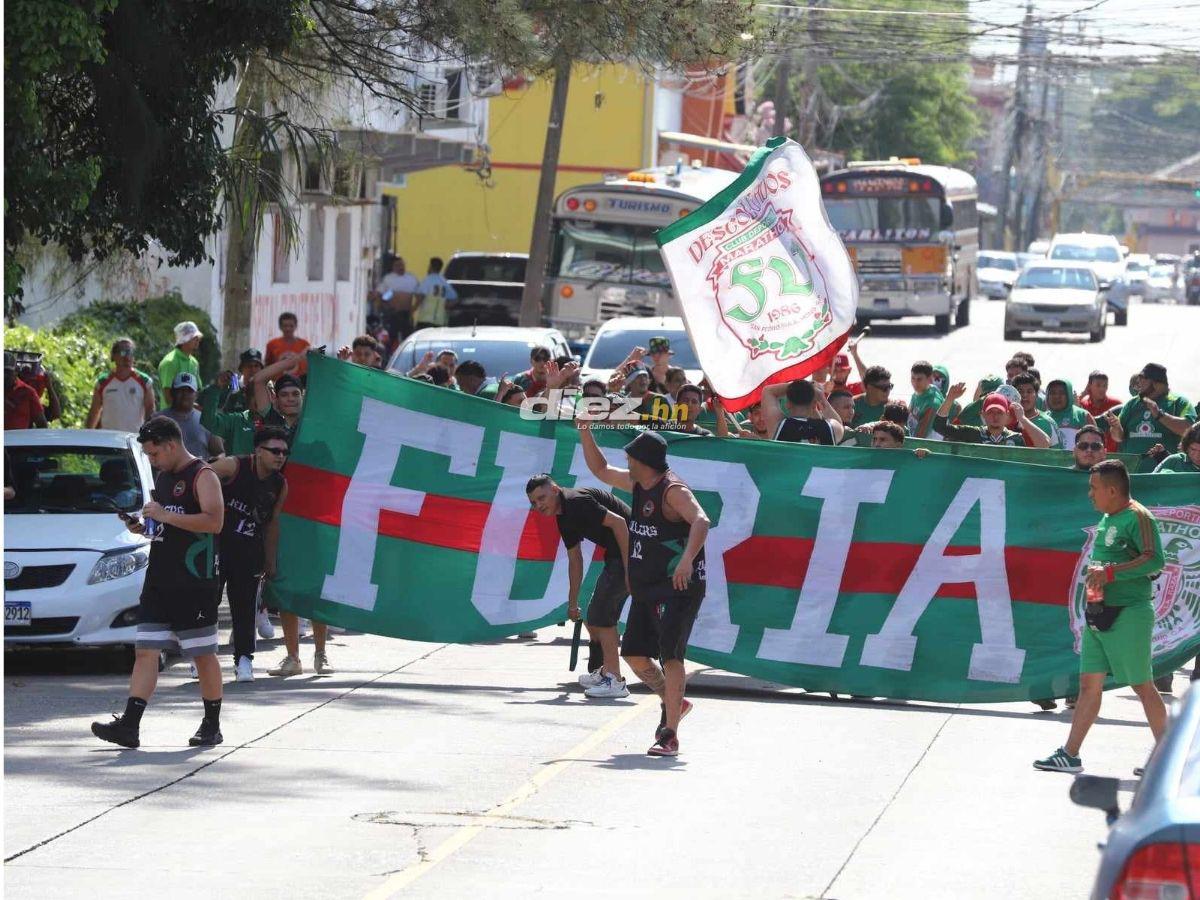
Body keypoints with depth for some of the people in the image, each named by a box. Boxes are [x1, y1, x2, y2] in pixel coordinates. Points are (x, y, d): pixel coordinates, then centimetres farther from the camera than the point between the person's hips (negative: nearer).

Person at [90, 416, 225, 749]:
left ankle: (212, 725, 11)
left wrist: (165, 516, -21)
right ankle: (129, 725, -4)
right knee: (145, 650, 0)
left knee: (203, 653, 0)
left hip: (194, 584, -8)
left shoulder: (202, 476, -8)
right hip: (159, 580, 8)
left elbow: (214, 521, -21)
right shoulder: (163, 476, 19)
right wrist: (143, 526, 9)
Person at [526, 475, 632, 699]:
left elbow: (618, 522, -25)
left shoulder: (576, 502, -18)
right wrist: (572, 603, 26)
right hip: (615, 555, 10)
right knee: (596, 615, 18)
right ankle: (605, 671, 30)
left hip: (629, 549, -10)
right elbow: (575, 560, 23)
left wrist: (629, 569, -26)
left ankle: (614, 681, -12)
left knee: (601, 615, -12)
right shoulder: (563, 516, 14)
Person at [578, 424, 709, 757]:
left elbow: (701, 521, -34)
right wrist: (584, 432, 19)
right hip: (646, 588, 10)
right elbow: (601, 470, 28)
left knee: (670, 654, -18)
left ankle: (670, 736, -22)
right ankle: (674, 704, 34)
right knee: (633, 654, 13)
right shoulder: (638, 485, 11)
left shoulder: (673, 490, -17)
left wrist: (687, 559, -49)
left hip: (678, 587, -10)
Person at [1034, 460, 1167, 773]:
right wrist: (1095, 576, 12)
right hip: (1098, 614, 9)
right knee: (1089, 683, 8)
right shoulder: (1106, 519, 15)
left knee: (1143, 686, -2)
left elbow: (1155, 560, -26)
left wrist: (1110, 572, -28)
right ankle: (1070, 754, 9)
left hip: (1128, 615, -9)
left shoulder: (1137, 517, -13)